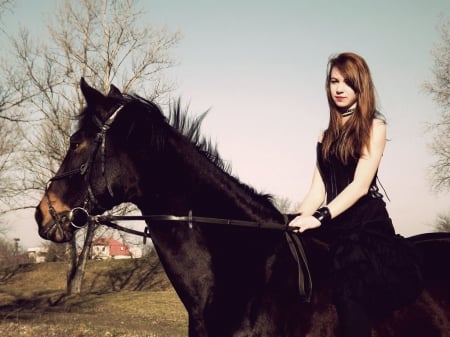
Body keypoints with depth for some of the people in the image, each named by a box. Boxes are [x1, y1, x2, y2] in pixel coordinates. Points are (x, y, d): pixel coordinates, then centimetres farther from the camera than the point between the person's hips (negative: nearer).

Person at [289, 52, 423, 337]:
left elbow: (360, 185, -13)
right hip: (336, 229, 5)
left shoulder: (374, 127, -1)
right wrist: (298, 221, -7)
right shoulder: (327, 135, 17)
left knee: (352, 307, -15)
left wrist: (320, 217, -25)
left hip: (367, 227, -5)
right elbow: (319, 189, 10)